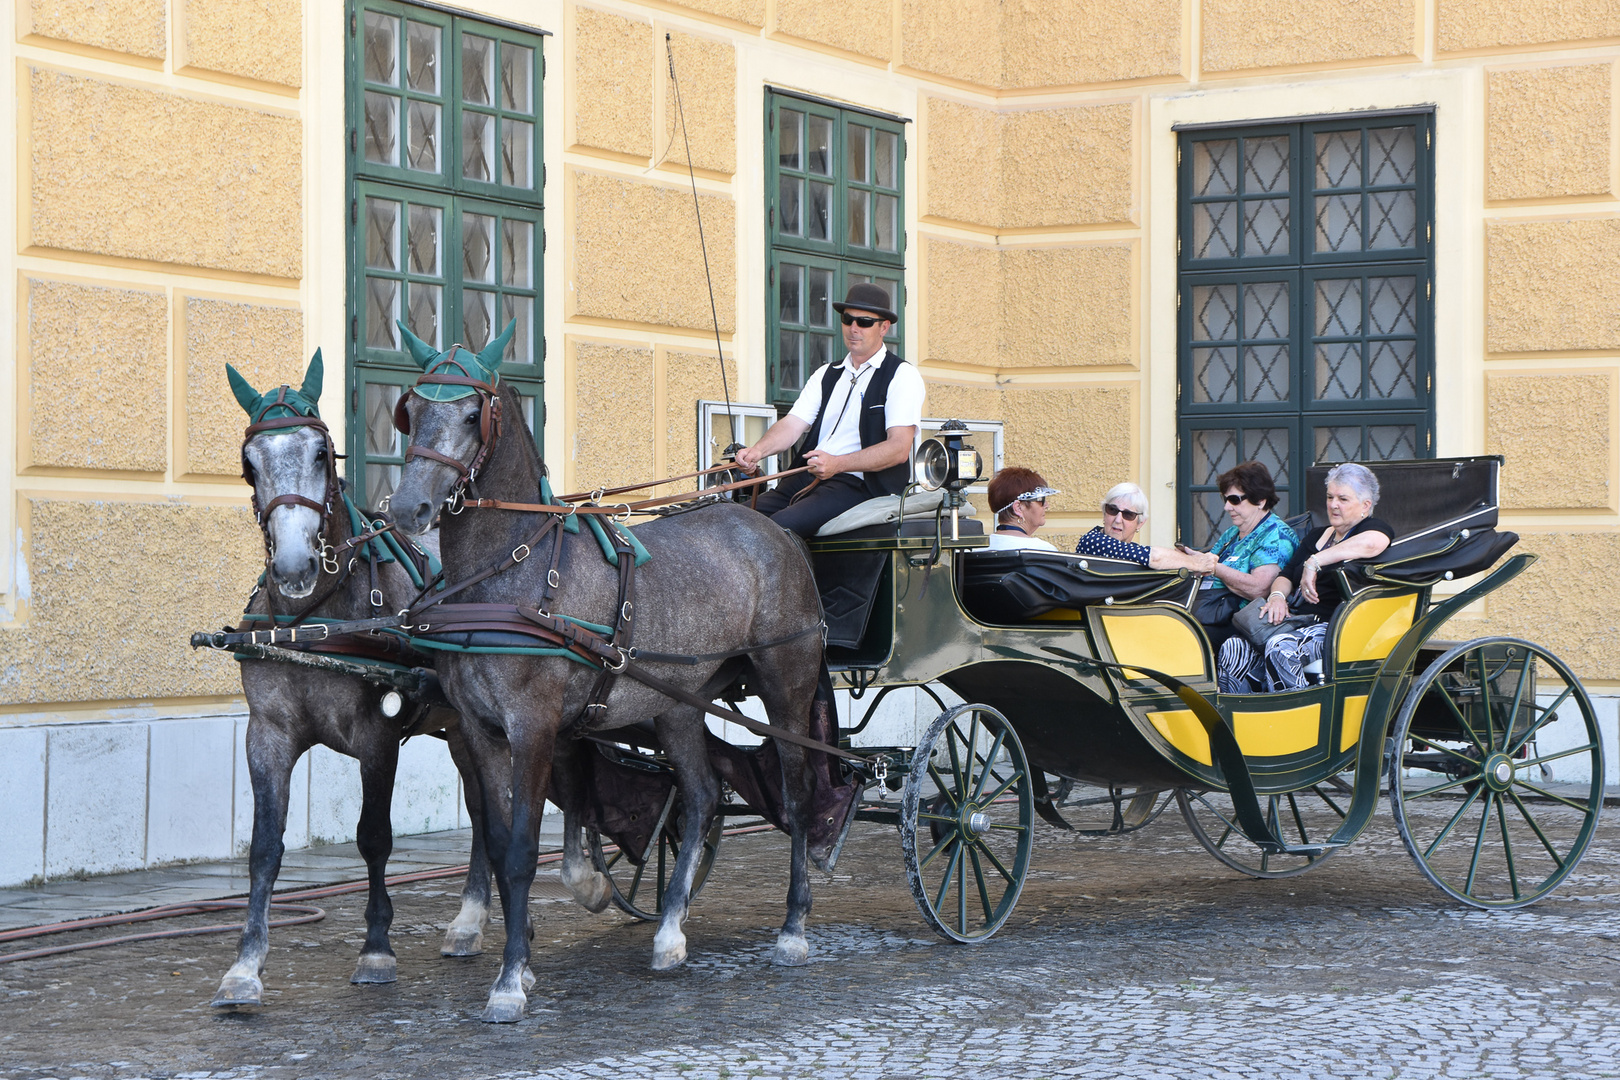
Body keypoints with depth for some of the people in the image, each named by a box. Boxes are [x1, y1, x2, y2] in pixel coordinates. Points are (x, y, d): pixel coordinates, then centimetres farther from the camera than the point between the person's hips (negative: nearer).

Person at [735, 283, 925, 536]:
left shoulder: (902, 376, 1)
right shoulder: (826, 375, 22)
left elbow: (900, 448, -11)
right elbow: (793, 424, 10)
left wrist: (838, 464, -24)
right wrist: (758, 450, -14)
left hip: (859, 485, -6)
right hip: (807, 478, 6)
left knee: (780, 525, -31)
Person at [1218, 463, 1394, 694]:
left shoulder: (1373, 527, 1)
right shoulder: (1316, 536, 27)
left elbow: (1373, 543, -25)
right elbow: (1286, 575, 21)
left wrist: (1314, 562, -23)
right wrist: (1277, 595, -5)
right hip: (1294, 620, 7)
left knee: (1280, 648, -36)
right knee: (1233, 649, -18)